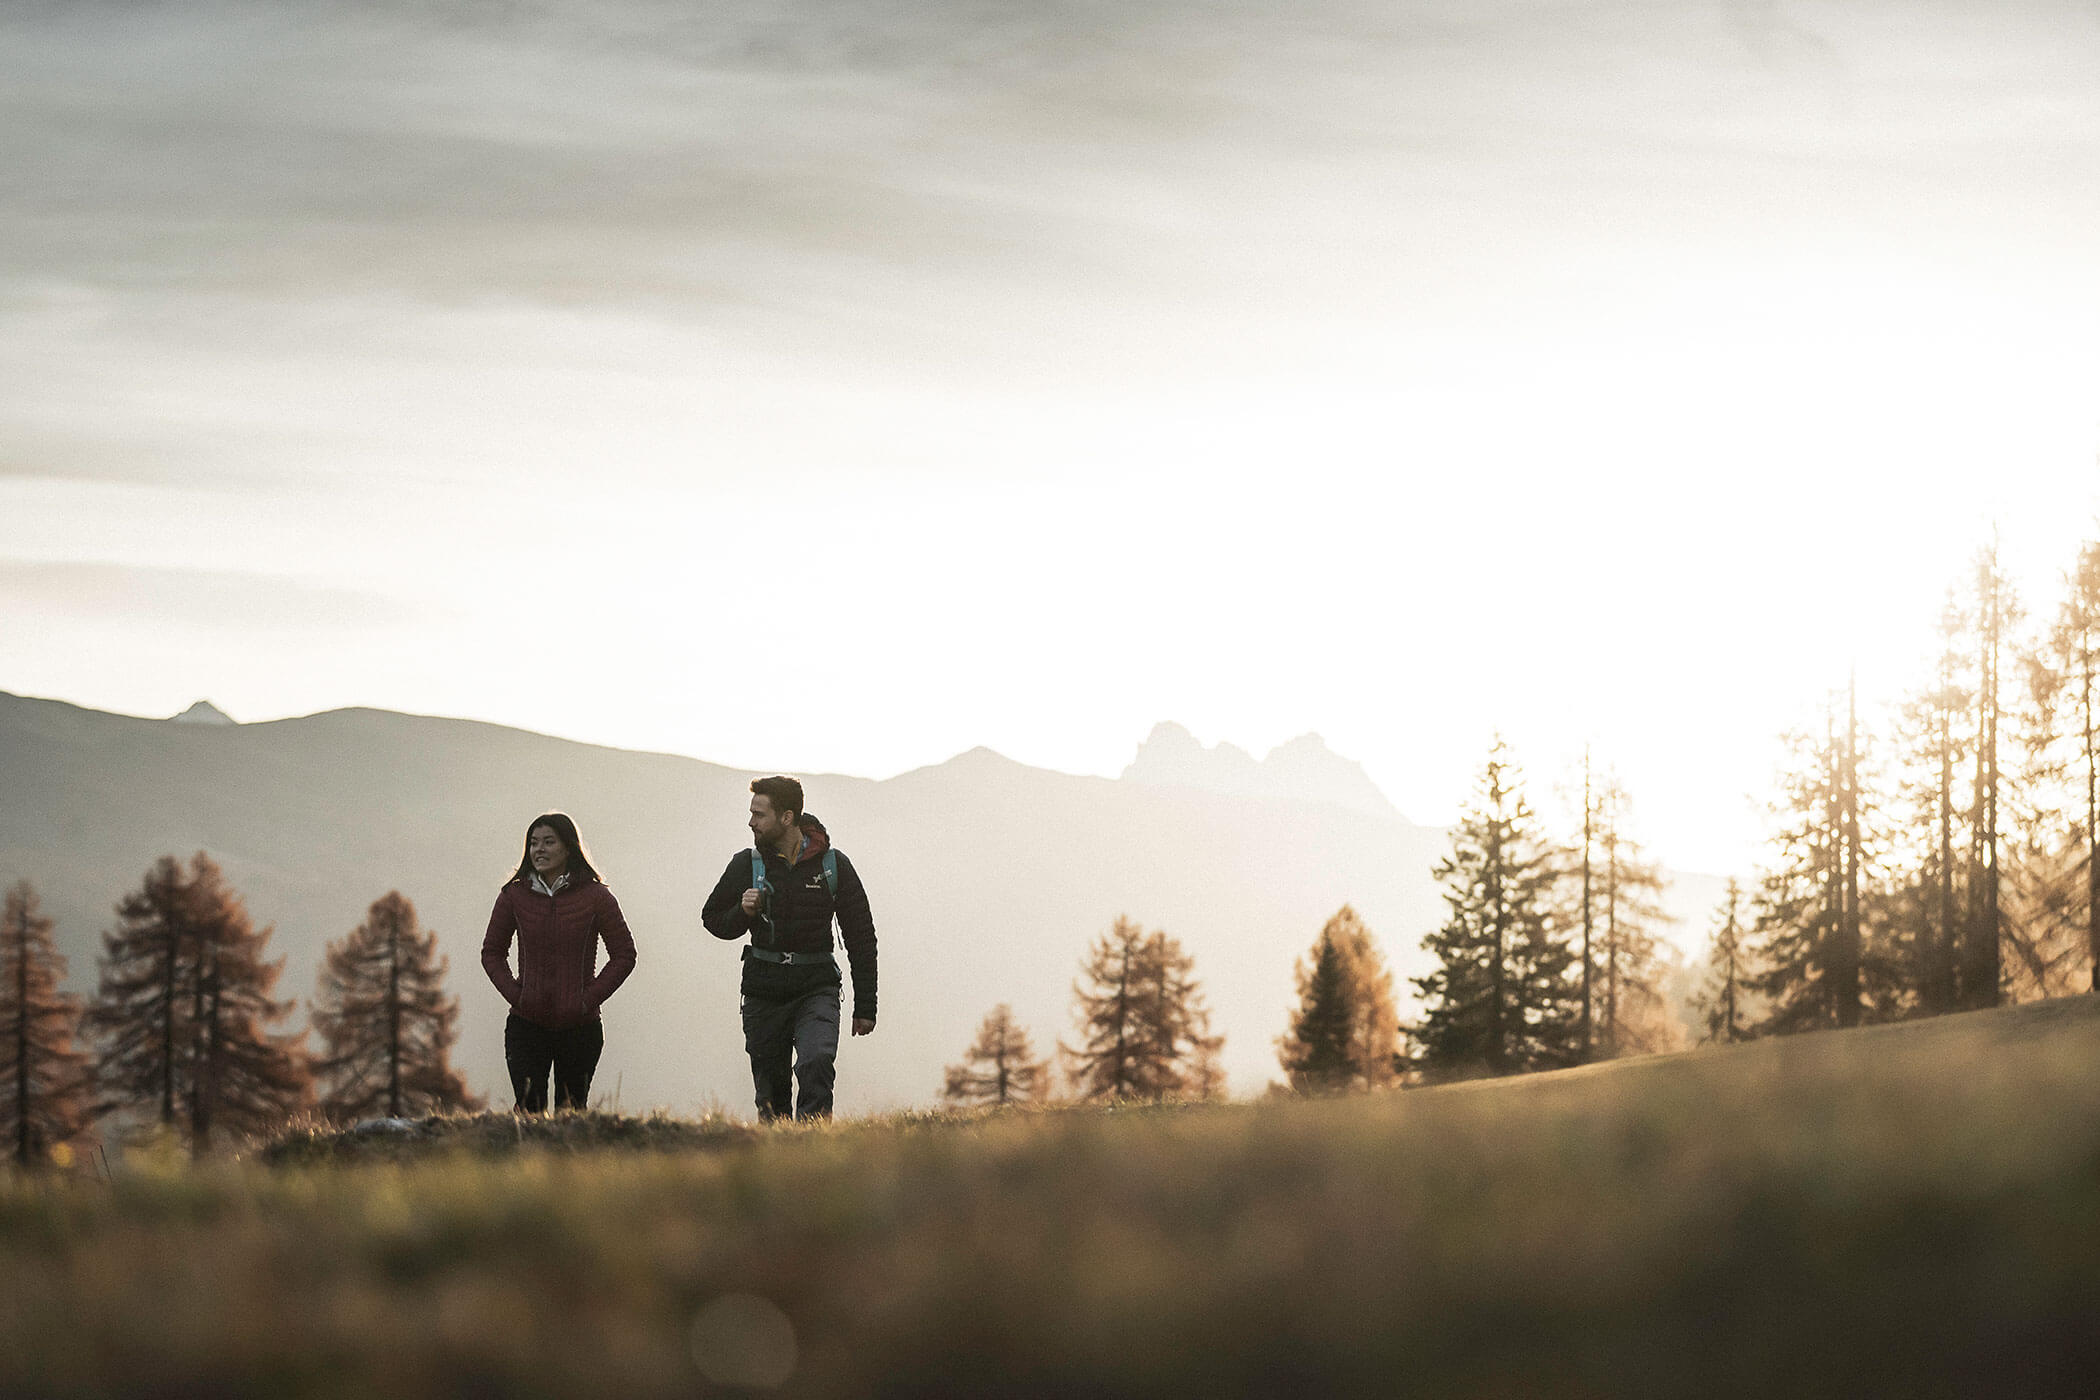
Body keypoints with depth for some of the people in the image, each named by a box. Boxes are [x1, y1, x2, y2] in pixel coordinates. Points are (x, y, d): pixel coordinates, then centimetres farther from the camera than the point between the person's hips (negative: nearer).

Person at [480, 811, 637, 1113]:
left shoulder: (595, 897, -2)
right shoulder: (514, 896, 3)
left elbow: (624, 955, 3)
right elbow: (492, 952, 12)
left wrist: (589, 999, -6)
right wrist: (514, 995, -2)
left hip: (579, 1027, -1)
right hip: (526, 1025, 1)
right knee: (529, 1110, -8)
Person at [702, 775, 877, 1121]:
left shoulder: (833, 865, -2)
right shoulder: (746, 865, 1)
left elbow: (860, 937, 5)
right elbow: (713, 919, 14)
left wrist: (865, 1007, 4)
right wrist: (741, 913, -10)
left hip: (817, 988, -2)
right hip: (764, 993, 2)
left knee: (816, 1064, -25)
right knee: (770, 1090, 5)